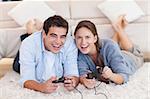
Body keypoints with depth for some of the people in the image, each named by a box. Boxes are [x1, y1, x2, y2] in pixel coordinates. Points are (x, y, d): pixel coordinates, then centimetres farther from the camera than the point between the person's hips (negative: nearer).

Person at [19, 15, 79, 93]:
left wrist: (73, 82, -40)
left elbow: (72, 73, -16)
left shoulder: (70, 43, -16)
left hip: (60, 90, 1)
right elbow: (26, 80, -27)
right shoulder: (28, 44, -23)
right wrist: (42, 87, -49)